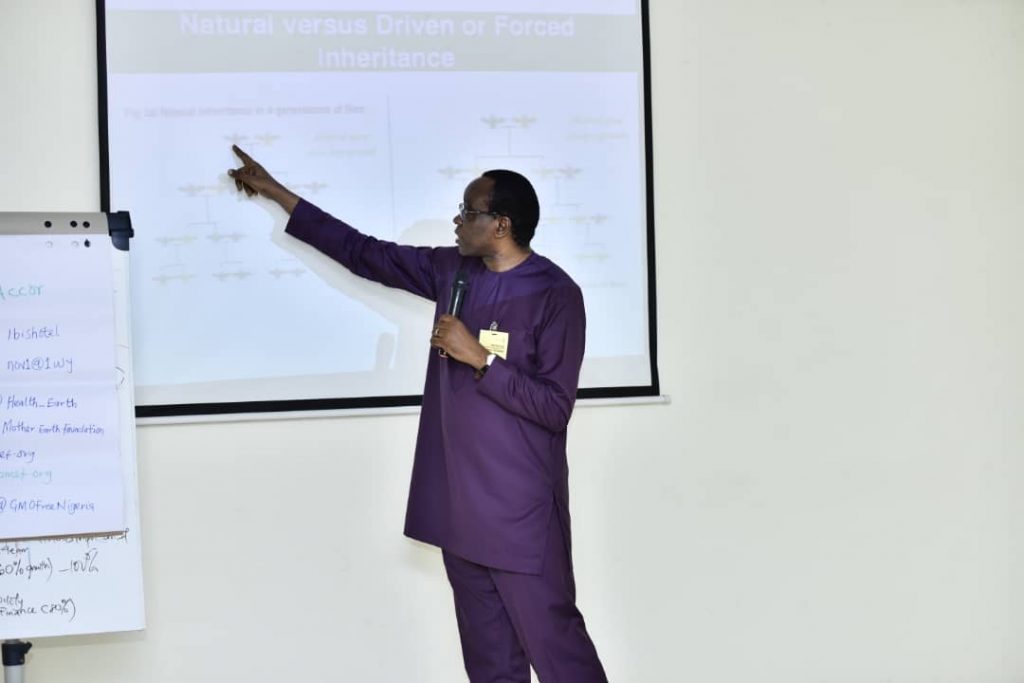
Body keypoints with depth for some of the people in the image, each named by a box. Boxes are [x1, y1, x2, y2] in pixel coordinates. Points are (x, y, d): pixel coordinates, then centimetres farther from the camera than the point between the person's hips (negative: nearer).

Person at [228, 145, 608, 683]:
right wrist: (275, 192, 18)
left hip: (520, 509, -7)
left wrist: (479, 356, -19)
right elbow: (365, 253, 15)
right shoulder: (452, 270, 7)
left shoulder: (555, 294, -12)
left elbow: (554, 406, -15)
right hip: (459, 502, 7)